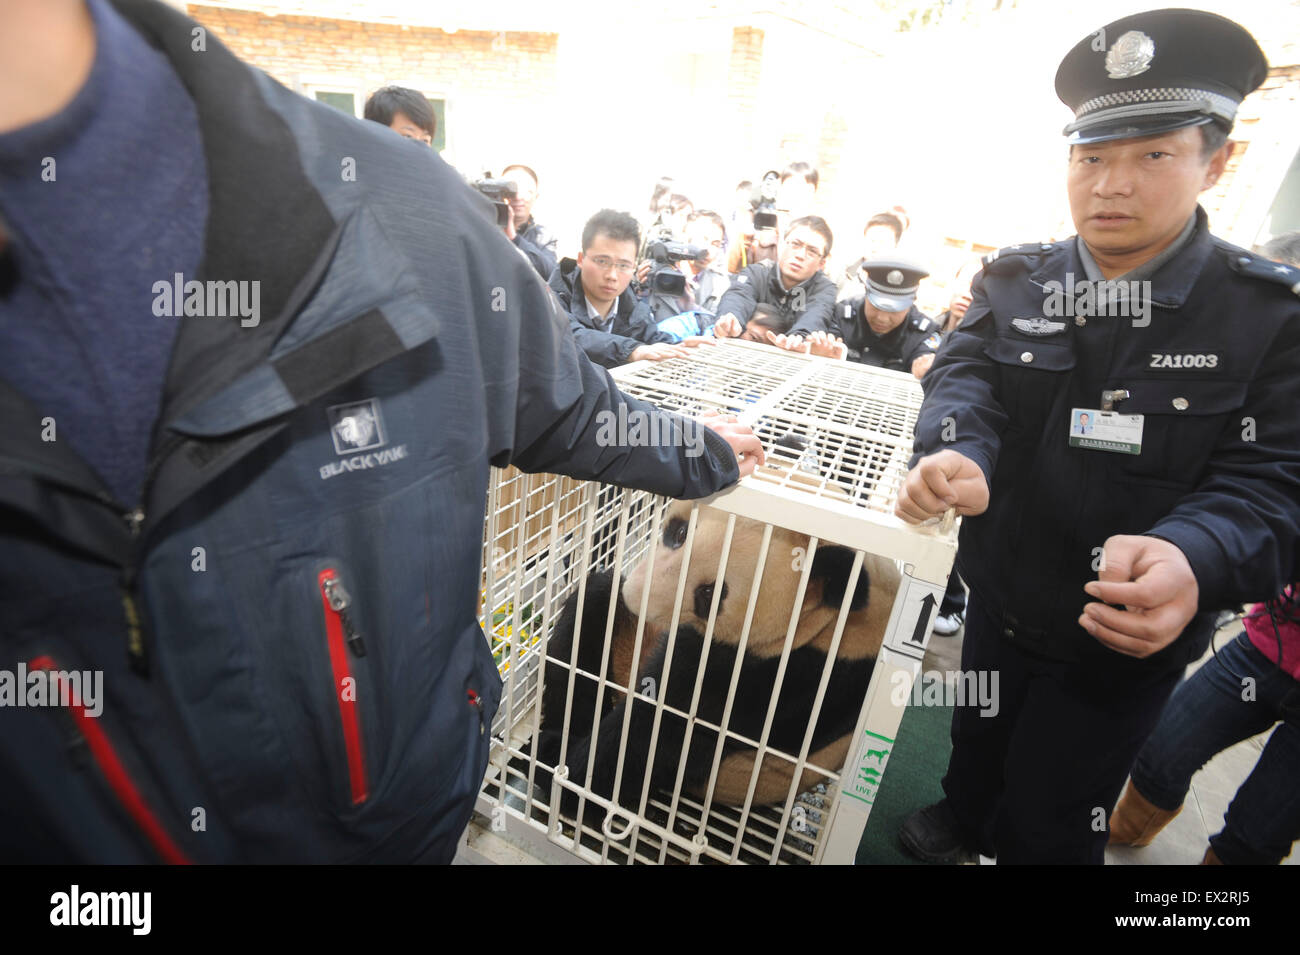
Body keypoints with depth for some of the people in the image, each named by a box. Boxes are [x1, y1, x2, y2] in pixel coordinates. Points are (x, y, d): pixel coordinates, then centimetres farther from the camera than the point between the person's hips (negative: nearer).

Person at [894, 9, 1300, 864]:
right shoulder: (1015, 279, -5)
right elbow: (965, 372, -17)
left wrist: (1192, 562, -42)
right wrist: (956, 453, -41)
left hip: (1123, 638, -3)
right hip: (997, 594, 4)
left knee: (1047, 822, 15)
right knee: (977, 732, 30)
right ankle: (963, 821, 61)